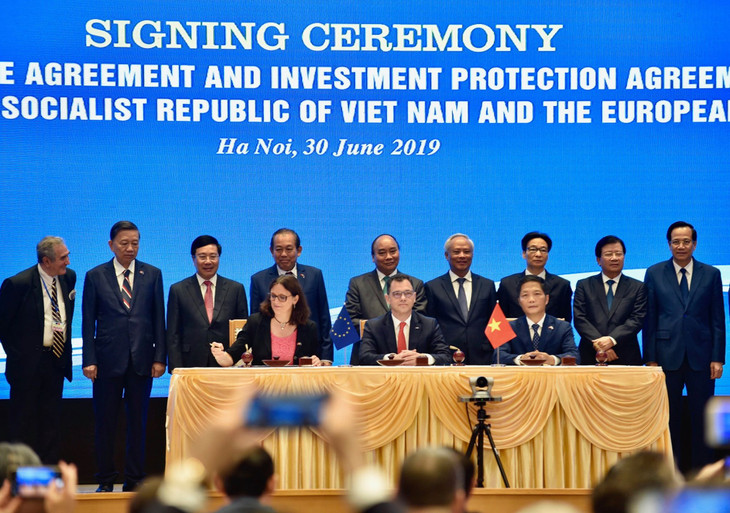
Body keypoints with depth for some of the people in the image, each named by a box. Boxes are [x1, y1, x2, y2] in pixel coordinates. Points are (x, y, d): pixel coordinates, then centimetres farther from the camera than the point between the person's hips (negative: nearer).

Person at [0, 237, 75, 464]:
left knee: (51, 421, 10)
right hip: (27, 362, -5)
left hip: (56, 360, 5)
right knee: (23, 421, 3)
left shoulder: (68, 277, 2)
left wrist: (64, 347, 11)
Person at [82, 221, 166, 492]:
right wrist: (89, 360, -5)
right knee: (105, 422, 3)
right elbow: (88, 321, 2)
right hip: (108, 359, -1)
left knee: (138, 420, 6)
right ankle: (105, 480, 12)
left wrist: (160, 357, -1)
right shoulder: (95, 276, 4)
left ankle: (134, 479, 14)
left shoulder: (152, 274, 7)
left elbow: (159, 318, 6)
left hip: (141, 359, 1)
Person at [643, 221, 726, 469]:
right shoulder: (654, 274, 6)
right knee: (668, 418, 4)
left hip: (701, 356, 0)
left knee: (701, 418, 3)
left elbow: (718, 319, 5)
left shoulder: (711, 274, 6)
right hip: (668, 355, 0)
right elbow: (649, 319, 5)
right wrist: (650, 358, -1)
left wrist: (717, 358, -2)